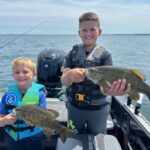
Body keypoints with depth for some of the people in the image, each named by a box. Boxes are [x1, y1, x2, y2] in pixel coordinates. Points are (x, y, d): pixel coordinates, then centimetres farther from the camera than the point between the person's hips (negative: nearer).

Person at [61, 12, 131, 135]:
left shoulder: (105, 55, -9)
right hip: (74, 107, 2)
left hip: (98, 109, -1)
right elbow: (64, 81, -15)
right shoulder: (73, 53, -5)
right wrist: (71, 74, -40)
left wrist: (109, 89, -48)